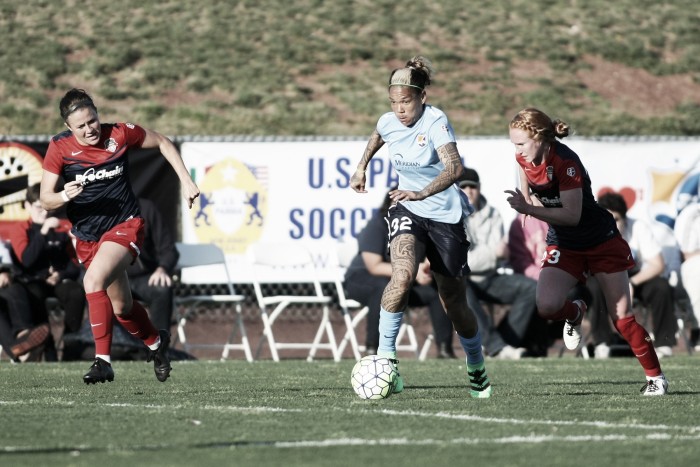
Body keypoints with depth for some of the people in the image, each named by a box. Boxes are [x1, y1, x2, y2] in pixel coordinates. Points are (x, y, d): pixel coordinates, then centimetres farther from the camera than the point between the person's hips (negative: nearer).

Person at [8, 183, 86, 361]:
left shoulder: (62, 230, 11)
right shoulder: (20, 230, 4)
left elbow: (74, 265, 10)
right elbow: (27, 260, -15)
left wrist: (61, 275, -12)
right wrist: (44, 231, -19)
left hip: (59, 280, 2)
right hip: (32, 281, -2)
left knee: (77, 292, -31)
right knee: (35, 296, -37)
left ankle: (70, 345, -25)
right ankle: (47, 350, -32)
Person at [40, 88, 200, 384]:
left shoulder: (120, 134, -11)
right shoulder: (60, 148, -10)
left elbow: (162, 143, 7)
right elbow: (45, 199, -11)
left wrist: (186, 181, 3)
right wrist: (63, 196, -34)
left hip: (125, 225, -3)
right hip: (87, 236, 3)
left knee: (94, 280, -30)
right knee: (121, 306, 16)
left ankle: (103, 360, -29)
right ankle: (155, 343, 47)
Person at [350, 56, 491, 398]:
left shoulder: (435, 122, -21)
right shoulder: (389, 123, -4)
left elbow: (454, 168, -37)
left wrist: (421, 193, -50)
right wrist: (362, 168, 29)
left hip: (445, 215, -3)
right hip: (408, 213, 3)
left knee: (454, 303, 6)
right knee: (403, 275, -29)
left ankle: (477, 370, 31)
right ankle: (385, 357, -23)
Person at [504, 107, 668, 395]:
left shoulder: (565, 162, -28)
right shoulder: (524, 158, -7)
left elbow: (572, 215, -30)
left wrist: (529, 209, -35)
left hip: (601, 242, -5)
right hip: (563, 246, 5)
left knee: (622, 317, -3)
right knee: (547, 307, -19)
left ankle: (655, 377, 12)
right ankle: (575, 313, 17)